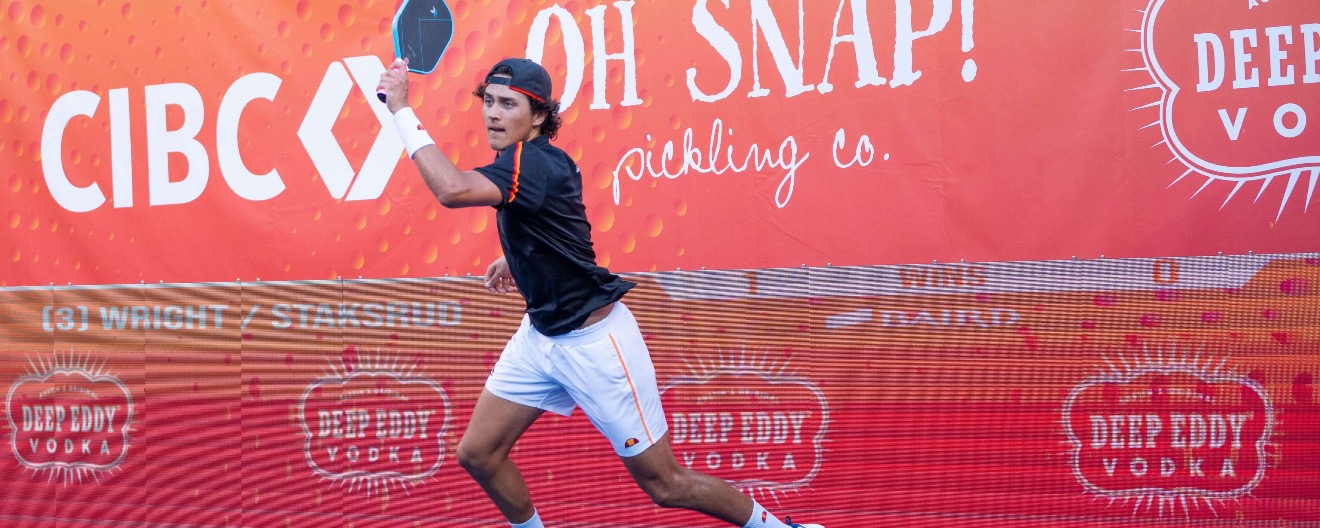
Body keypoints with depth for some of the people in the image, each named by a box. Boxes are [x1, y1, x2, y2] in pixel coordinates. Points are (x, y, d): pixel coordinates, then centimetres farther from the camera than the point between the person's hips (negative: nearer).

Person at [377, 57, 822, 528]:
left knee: (667, 486, 0)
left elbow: (452, 189, -43)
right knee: (477, 453, 6)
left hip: (594, 341, -9)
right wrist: (516, 257, 13)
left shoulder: (534, 163, -25)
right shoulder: (528, 160, 3)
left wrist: (401, 109, -35)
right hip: (541, 333, 9)